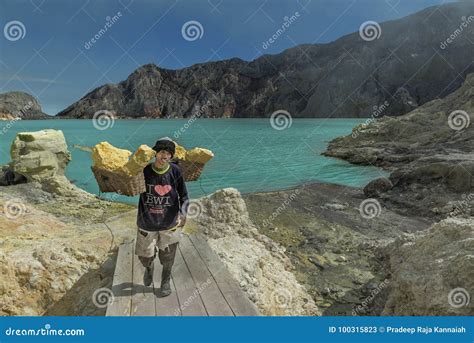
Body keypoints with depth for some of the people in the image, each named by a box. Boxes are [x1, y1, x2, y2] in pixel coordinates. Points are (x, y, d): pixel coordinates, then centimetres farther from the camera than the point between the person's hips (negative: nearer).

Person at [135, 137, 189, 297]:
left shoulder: (175, 171, -11)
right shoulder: (144, 171, -11)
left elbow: (183, 196, -5)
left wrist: (183, 213, -19)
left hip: (169, 223, 0)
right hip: (146, 223, 1)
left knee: (167, 257, 13)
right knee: (145, 256, 13)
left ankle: (165, 282, 41)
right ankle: (149, 268, 50)